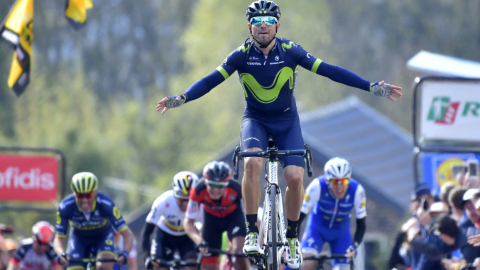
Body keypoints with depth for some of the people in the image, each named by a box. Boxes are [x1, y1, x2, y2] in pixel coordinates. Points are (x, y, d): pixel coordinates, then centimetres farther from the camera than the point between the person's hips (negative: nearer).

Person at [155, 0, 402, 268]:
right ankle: (252, 233, -20)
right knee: (252, 163, -30)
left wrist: (372, 87, -20)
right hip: (255, 120, 0)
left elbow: (329, 70, -16)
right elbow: (212, 80, -15)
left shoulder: (290, 51, -14)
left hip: (287, 122, 0)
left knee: (295, 177, -17)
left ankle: (293, 236, 8)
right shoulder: (242, 55, -12)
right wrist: (181, 99, -29)